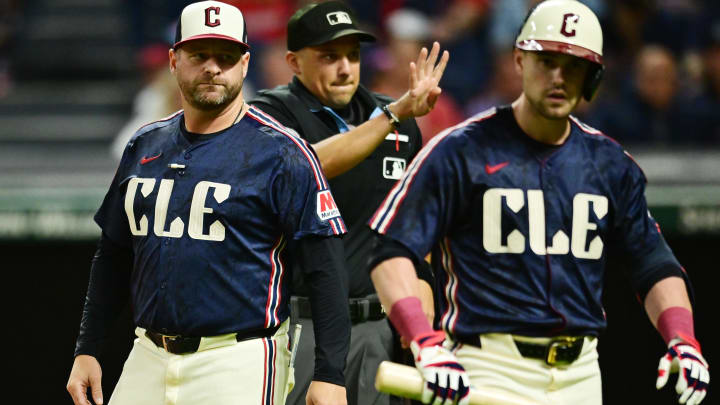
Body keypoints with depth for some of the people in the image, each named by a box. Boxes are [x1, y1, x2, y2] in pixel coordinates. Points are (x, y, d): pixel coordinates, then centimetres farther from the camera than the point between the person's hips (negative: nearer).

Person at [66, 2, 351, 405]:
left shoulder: (282, 153, -6)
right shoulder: (144, 147, 13)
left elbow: (326, 268, -10)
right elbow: (114, 257, 20)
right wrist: (87, 351, 14)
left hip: (239, 365, -6)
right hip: (149, 358, 6)